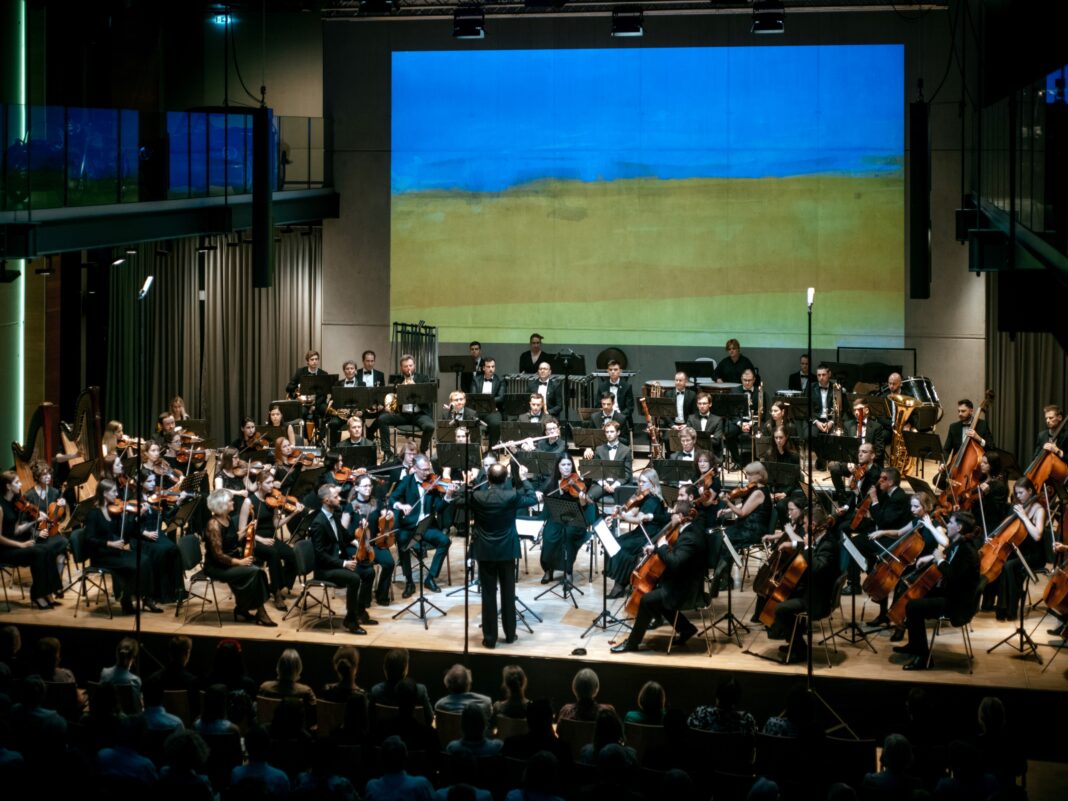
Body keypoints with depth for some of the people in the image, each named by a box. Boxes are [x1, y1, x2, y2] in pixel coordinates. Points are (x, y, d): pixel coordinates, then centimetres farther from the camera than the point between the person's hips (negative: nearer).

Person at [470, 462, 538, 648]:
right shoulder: (512, 496, -13)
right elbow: (533, 498, 3)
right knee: (508, 593, 12)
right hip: (507, 550, 0)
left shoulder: (476, 497, -12)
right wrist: (521, 478, 9)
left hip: (485, 551, 0)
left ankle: (490, 637, 6)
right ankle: (510, 634, 19)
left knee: (488, 594, 4)